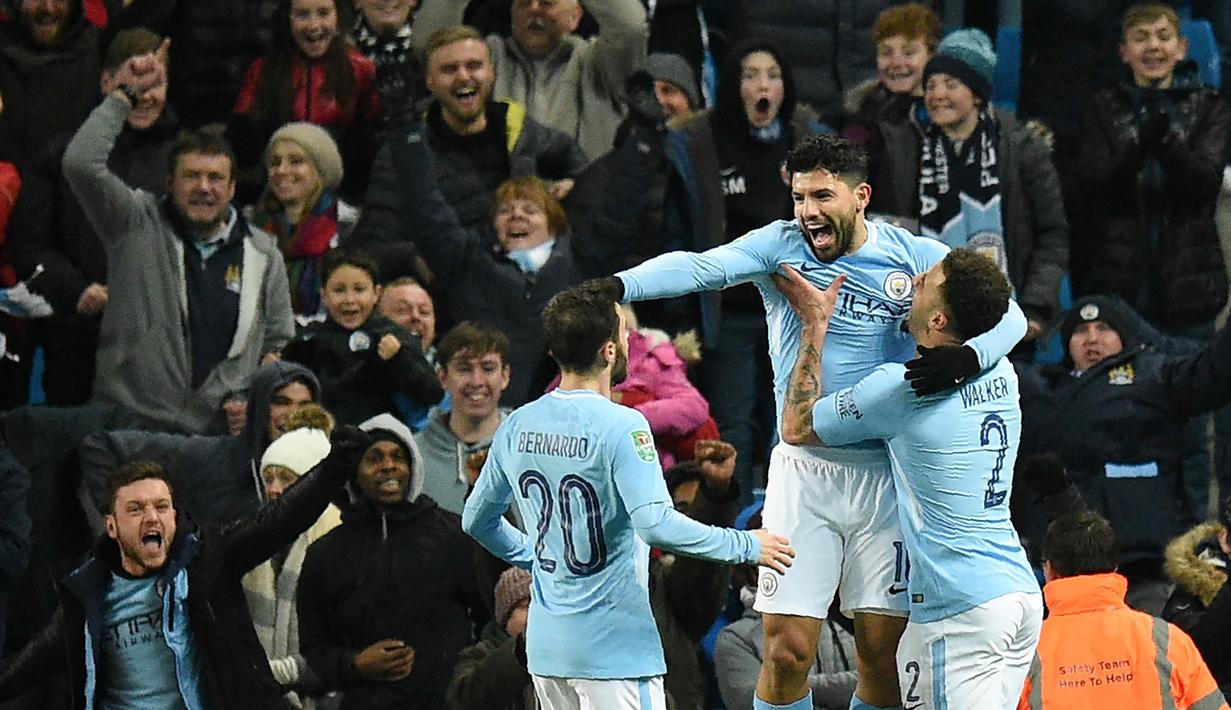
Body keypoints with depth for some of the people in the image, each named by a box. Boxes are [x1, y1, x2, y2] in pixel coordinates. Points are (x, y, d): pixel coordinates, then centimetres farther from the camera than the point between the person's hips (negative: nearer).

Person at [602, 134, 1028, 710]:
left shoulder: (915, 257, -1)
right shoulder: (780, 246, -2)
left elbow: (1008, 314, -4)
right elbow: (700, 267, -18)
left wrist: (968, 356, -27)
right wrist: (618, 286, -36)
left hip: (887, 472, 0)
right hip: (803, 469, 0)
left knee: (880, 652, 3)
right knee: (789, 649, -6)